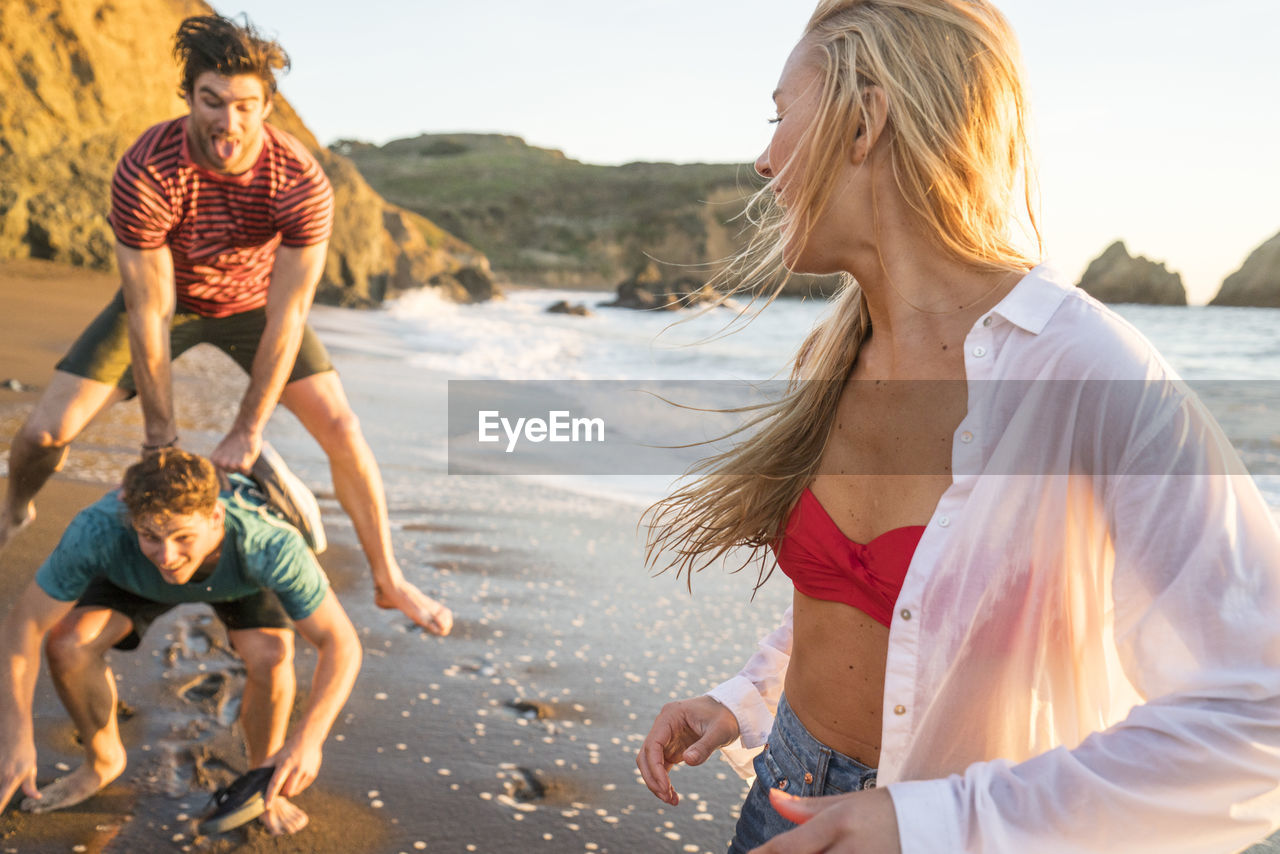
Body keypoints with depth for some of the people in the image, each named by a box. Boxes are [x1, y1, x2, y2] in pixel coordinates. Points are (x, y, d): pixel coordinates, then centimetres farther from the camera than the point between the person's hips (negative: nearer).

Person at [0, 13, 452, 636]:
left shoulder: (303, 184, -34)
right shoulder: (144, 173, -36)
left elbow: (285, 318, -27)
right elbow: (149, 315, -28)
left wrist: (247, 431, -22)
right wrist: (160, 433, -19)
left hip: (251, 301, 1)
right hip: (166, 297, 0)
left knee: (341, 431, -10)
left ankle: (388, 580, 9)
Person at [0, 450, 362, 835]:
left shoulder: (269, 544, -46)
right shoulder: (100, 529, -44)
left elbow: (342, 644, -39)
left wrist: (308, 738, -54)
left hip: (244, 581, -1)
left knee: (270, 656, -30)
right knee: (67, 645, -21)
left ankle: (265, 781, -1)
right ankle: (103, 758, 10)